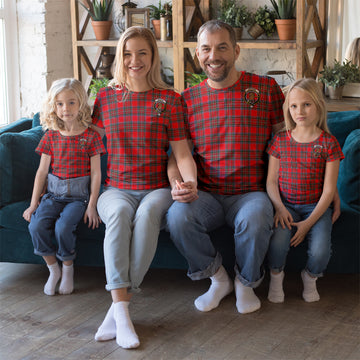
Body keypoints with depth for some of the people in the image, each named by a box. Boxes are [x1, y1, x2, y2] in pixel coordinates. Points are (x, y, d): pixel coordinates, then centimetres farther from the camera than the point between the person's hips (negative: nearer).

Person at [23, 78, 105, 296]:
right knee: (37, 225, -23)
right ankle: (53, 270, -1)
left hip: (79, 196, -3)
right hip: (54, 194, 3)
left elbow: (96, 173, -3)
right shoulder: (51, 136, 7)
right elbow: (42, 171, 8)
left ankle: (68, 269, -1)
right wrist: (34, 203, 3)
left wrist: (92, 205, -9)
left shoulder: (90, 136, -2)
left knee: (63, 227, -29)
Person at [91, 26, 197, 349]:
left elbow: (182, 154, 0)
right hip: (116, 189, 1)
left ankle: (117, 307, -32)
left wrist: (190, 182, -19)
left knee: (147, 214, -37)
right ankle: (121, 308, -41)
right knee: (119, 213, -35)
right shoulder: (106, 98, 12)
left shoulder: (169, 99, 5)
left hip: (157, 188, -1)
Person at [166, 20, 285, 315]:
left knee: (255, 220, -35)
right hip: (206, 194, 2)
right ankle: (218, 278, -1)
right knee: (178, 217, -29)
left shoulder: (266, 88, 3)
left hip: (251, 192, -2)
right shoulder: (188, 99, 8)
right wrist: (176, 184, -12)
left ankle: (246, 283, -1)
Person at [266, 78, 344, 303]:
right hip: (286, 206, 1)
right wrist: (280, 208, -13)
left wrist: (308, 223, -15)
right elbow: (271, 180, 6)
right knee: (278, 243, -28)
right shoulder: (280, 141, 5)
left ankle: (310, 277, 12)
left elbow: (329, 189, -6)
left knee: (321, 251, -24)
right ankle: (276, 276, 5)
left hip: (316, 208, -1)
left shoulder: (328, 143, -3)